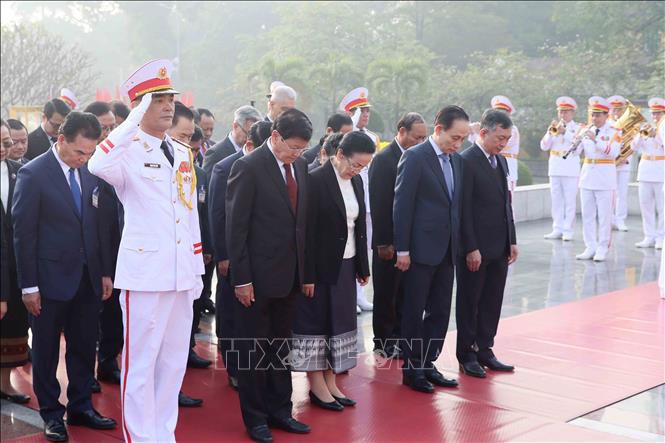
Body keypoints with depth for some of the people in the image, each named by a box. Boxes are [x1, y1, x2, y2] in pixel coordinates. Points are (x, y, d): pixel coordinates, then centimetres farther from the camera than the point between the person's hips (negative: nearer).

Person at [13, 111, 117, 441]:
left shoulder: (90, 173, 4)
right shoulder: (33, 174, -11)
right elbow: (23, 233, -10)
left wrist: (105, 272, 7)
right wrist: (29, 286, -11)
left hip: (88, 278, 5)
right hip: (51, 278, -5)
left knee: (84, 347, 13)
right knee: (46, 350, 9)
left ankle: (81, 407, 27)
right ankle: (51, 413, 22)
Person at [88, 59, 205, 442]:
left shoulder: (183, 154, 14)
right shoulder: (129, 151, -7)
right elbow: (99, 165, -32)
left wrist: (197, 269, 17)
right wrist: (133, 122, -25)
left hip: (182, 274, 7)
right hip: (145, 272, -7)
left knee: (174, 362, 13)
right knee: (141, 364, 1)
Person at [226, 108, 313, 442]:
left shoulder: (300, 165, 7)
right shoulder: (248, 167, -12)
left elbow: (302, 220, 11)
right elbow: (236, 226, -13)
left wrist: (306, 271, 9)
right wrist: (241, 278, -15)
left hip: (289, 275, 6)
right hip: (258, 276, -6)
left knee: (280, 348, 16)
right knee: (254, 350, 7)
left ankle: (279, 411, 27)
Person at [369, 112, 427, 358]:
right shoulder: (384, 159, -12)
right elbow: (378, 204, -15)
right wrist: (383, 243, -17)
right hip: (390, 242, -6)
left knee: (404, 293, 12)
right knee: (386, 294, 5)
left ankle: (398, 337, 23)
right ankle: (383, 343, 15)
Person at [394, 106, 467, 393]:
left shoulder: (456, 160, 11)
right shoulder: (414, 157, -11)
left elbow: (456, 204, 14)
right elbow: (402, 205, -13)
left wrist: (457, 244, 10)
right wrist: (402, 249, -15)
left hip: (447, 250, 7)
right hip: (421, 249, -7)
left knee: (440, 311, 11)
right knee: (414, 312, 4)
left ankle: (427, 364, 22)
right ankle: (411, 369, 15)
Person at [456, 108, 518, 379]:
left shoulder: (501, 161, 12)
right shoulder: (466, 162, -13)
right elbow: (463, 209, -16)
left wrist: (511, 240, 13)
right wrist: (471, 248, -18)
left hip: (499, 247, 7)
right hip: (475, 249, -7)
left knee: (492, 302, 12)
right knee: (469, 303, 5)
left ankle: (484, 350, 23)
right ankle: (467, 355, 16)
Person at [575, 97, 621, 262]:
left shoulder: (613, 133, -3)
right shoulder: (587, 131, 10)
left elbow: (613, 152, -18)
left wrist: (596, 140, -28)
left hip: (605, 177, -5)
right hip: (587, 175, 5)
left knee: (604, 215, 0)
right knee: (587, 215, 7)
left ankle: (602, 249, 5)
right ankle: (590, 248, 13)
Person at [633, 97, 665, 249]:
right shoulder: (647, 128, 13)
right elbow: (634, 147, 5)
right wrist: (642, 135, -10)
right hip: (645, 169, 4)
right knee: (646, 205, 4)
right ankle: (650, 237, 11)